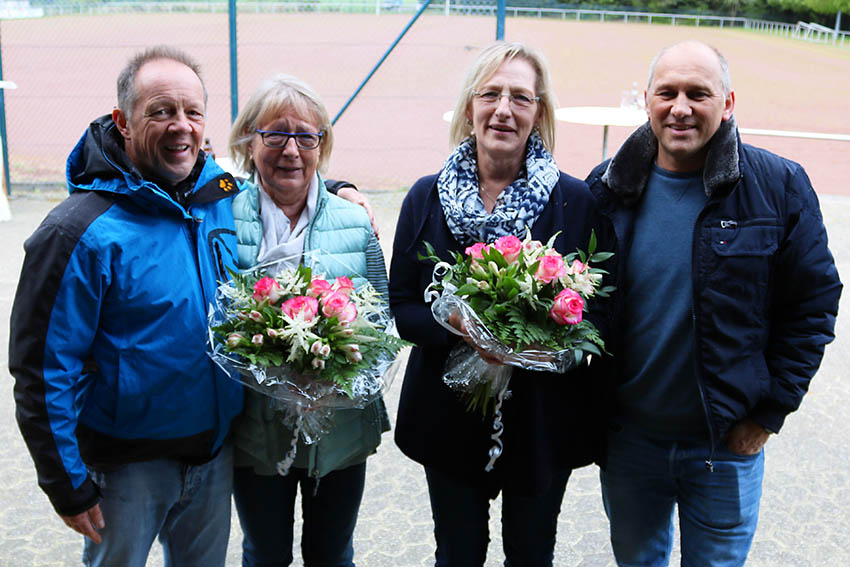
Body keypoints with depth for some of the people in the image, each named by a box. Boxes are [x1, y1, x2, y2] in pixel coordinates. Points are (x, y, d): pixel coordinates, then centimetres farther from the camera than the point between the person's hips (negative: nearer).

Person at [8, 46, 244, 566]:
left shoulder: (225, 197, -4)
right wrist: (67, 484, -13)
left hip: (217, 447, 5)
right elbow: (44, 368, -17)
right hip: (129, 460, -5)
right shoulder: (81, 230, -21)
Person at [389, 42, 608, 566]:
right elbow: (402, 308, -4)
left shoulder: (575, 200, -7)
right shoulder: (426, 198, -3)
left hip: (545, 419, 0)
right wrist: (461, 330, -23)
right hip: (450, 417, 1)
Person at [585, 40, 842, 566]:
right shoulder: (608, 188, -5)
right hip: (628, 437, 2)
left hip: (728, 444, -2)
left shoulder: (779, 187, -11)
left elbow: (814, 303, -6)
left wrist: (770, 412, -8)